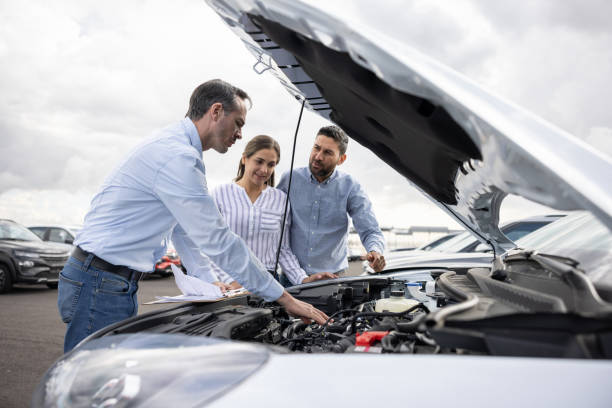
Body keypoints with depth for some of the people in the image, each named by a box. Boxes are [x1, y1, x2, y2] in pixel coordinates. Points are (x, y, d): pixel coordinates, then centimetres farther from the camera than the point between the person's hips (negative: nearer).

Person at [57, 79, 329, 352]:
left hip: (119, 283, 10)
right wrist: (286, 299, -17)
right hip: (99, 286, -10)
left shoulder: (172, 146, 14)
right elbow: (218, 241, -23)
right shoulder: (177, 156, -21)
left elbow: (182, 228, 22)